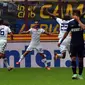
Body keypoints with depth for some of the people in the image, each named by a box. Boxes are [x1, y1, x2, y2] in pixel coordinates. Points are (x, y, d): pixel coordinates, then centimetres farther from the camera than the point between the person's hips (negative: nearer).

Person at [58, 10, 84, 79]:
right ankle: (74, 74, -7)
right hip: (73, 44, 1)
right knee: (73, 58, -9)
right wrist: (61, 41, 16)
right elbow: (67, 33, 14)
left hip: (80, 44, -1)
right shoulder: (71, 23, 5)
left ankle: (80, 74, 13)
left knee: (80, 59, 4)